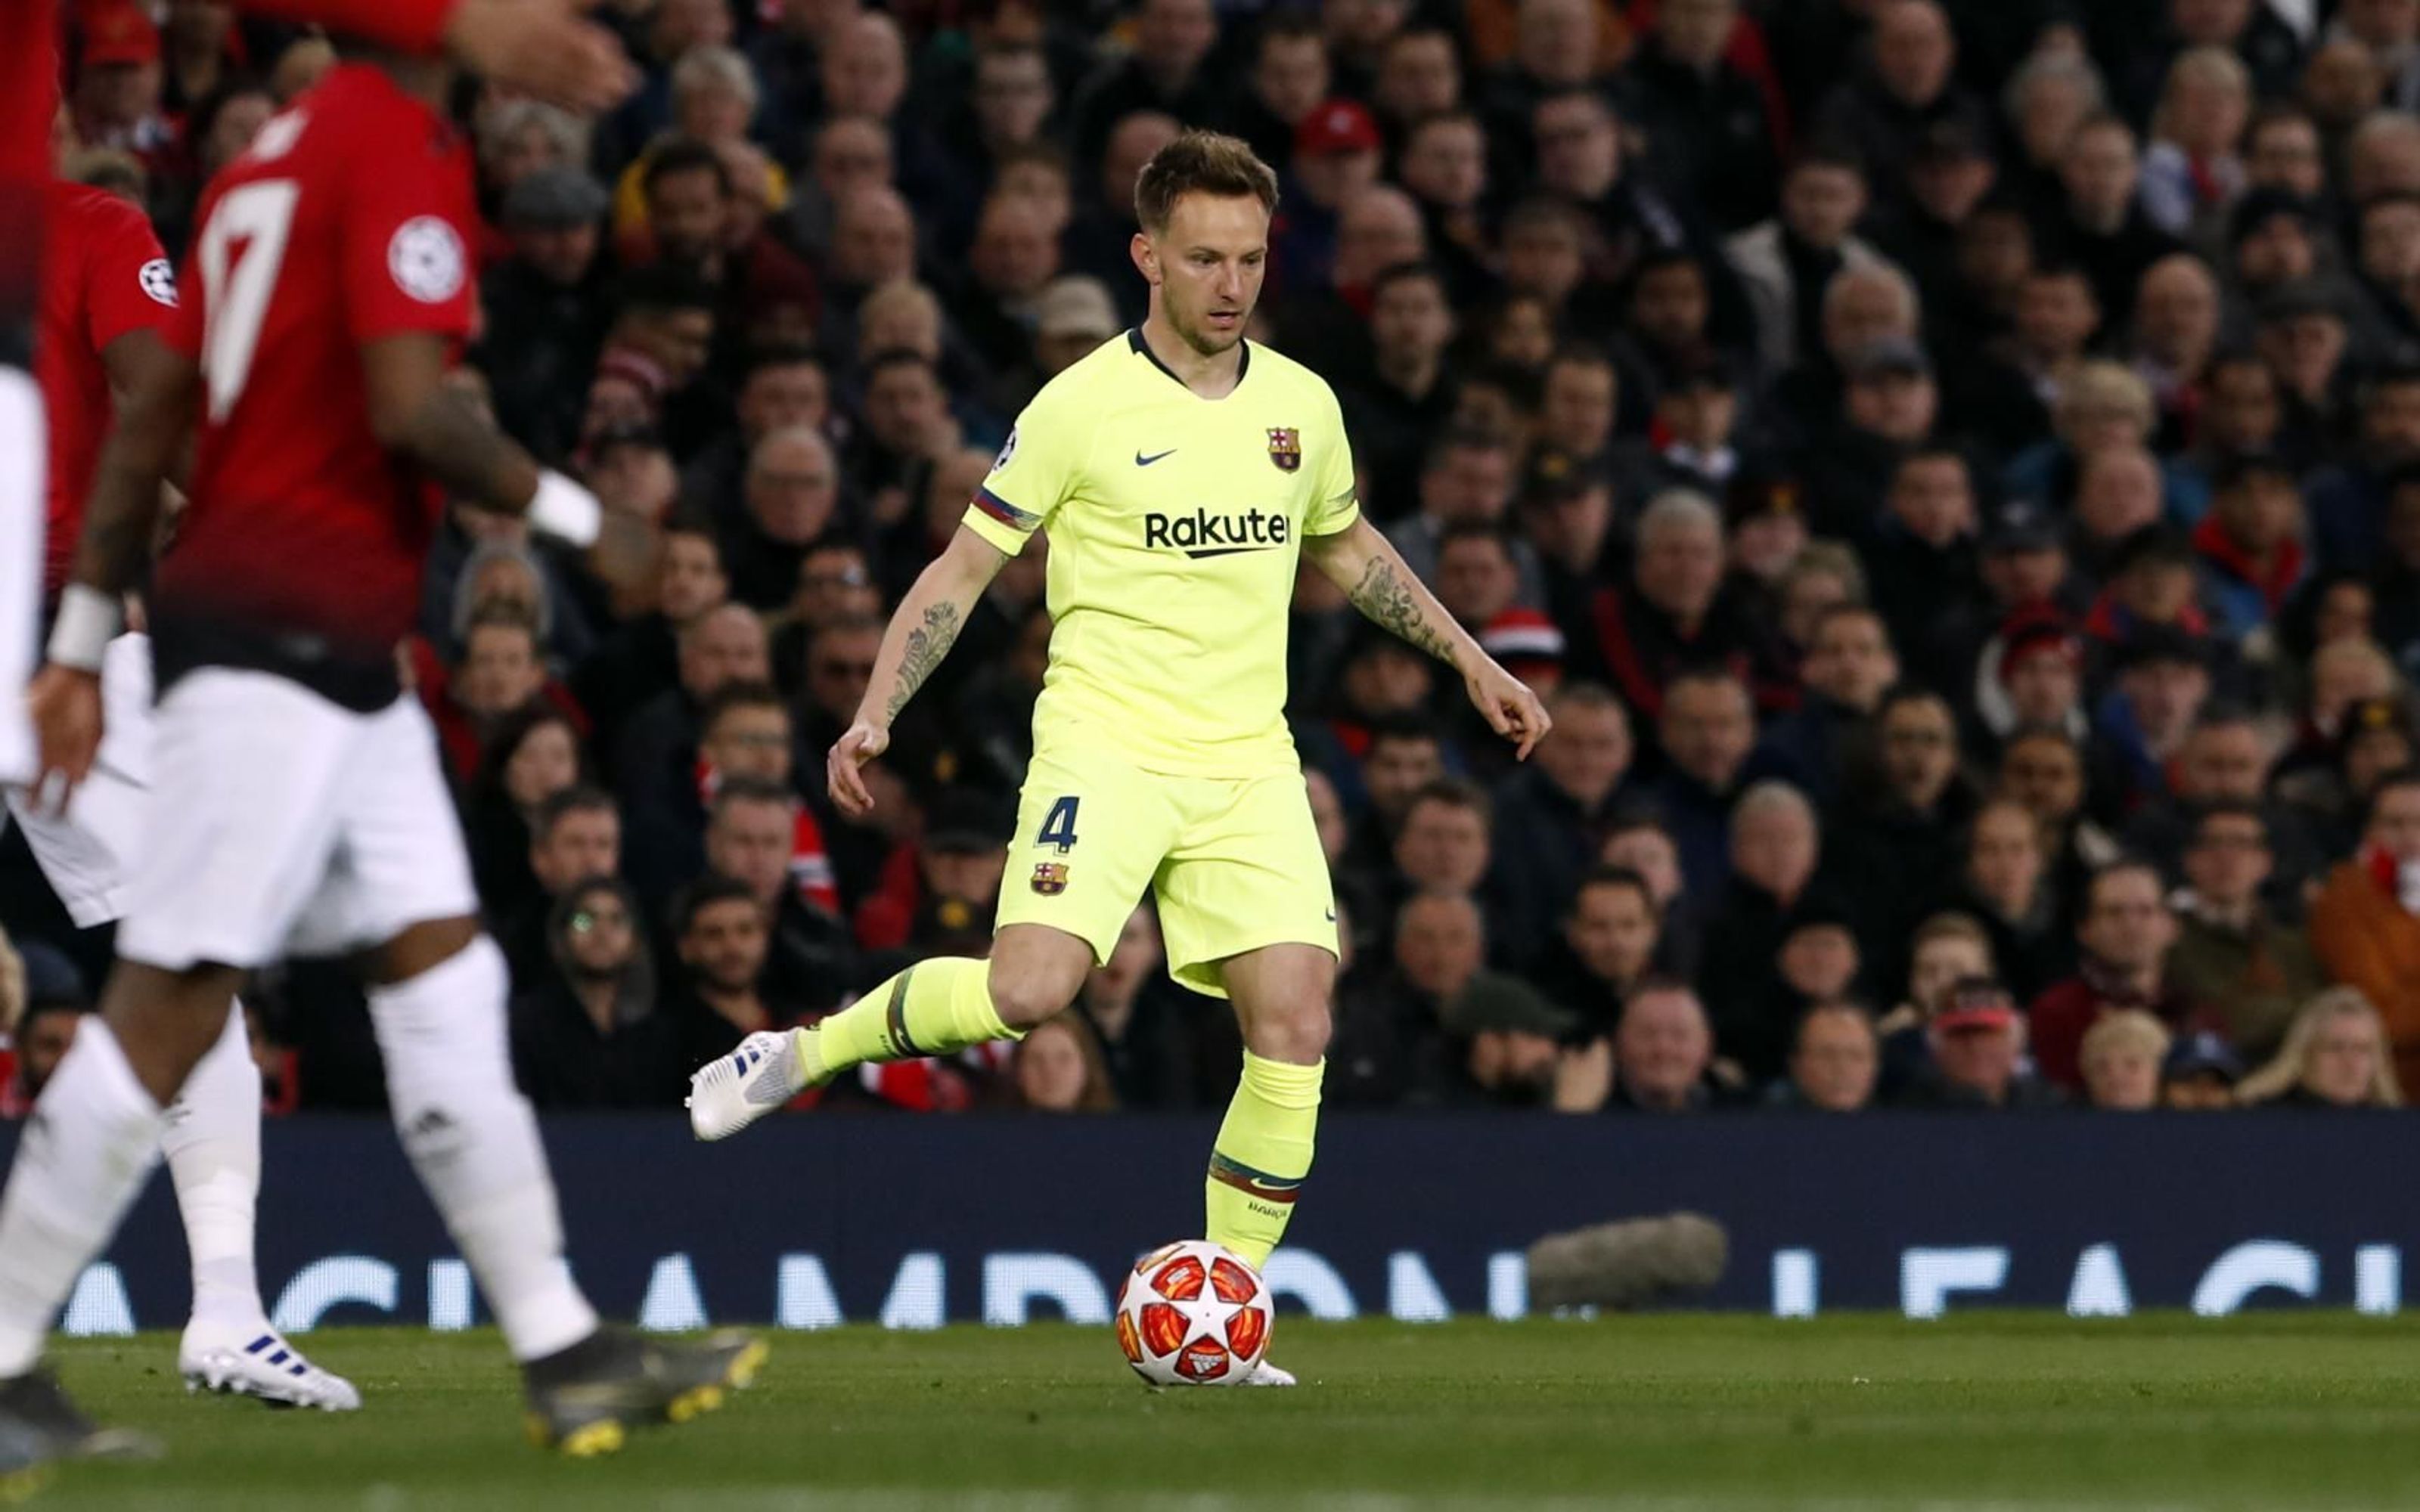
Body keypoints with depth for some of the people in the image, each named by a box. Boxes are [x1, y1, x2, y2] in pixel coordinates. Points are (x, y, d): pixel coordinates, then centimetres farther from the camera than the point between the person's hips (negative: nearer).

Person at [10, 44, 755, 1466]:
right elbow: (409, 410, -20)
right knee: (173, 1008, -8)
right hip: (285, 638, -10)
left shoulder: (281, 154, 17)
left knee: (444, 977, 8)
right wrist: (569, 512, -6)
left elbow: (151, 416, 17)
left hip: (337, 655, 10)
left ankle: (563, 1348, 9)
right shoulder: (404, 150, -11)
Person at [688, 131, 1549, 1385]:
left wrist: (1469, 661, 28)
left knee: (1295, 1021, -10)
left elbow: (1345, 547, 29)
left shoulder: (1301, 405, 9)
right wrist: (875, 715, -12)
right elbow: (961, 571, -1)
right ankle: (801, 1055, 1)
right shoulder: (1081, 408, -6)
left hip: (1249, 762, 4)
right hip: (1107, 740, -4)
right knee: (1029, 989, -25)